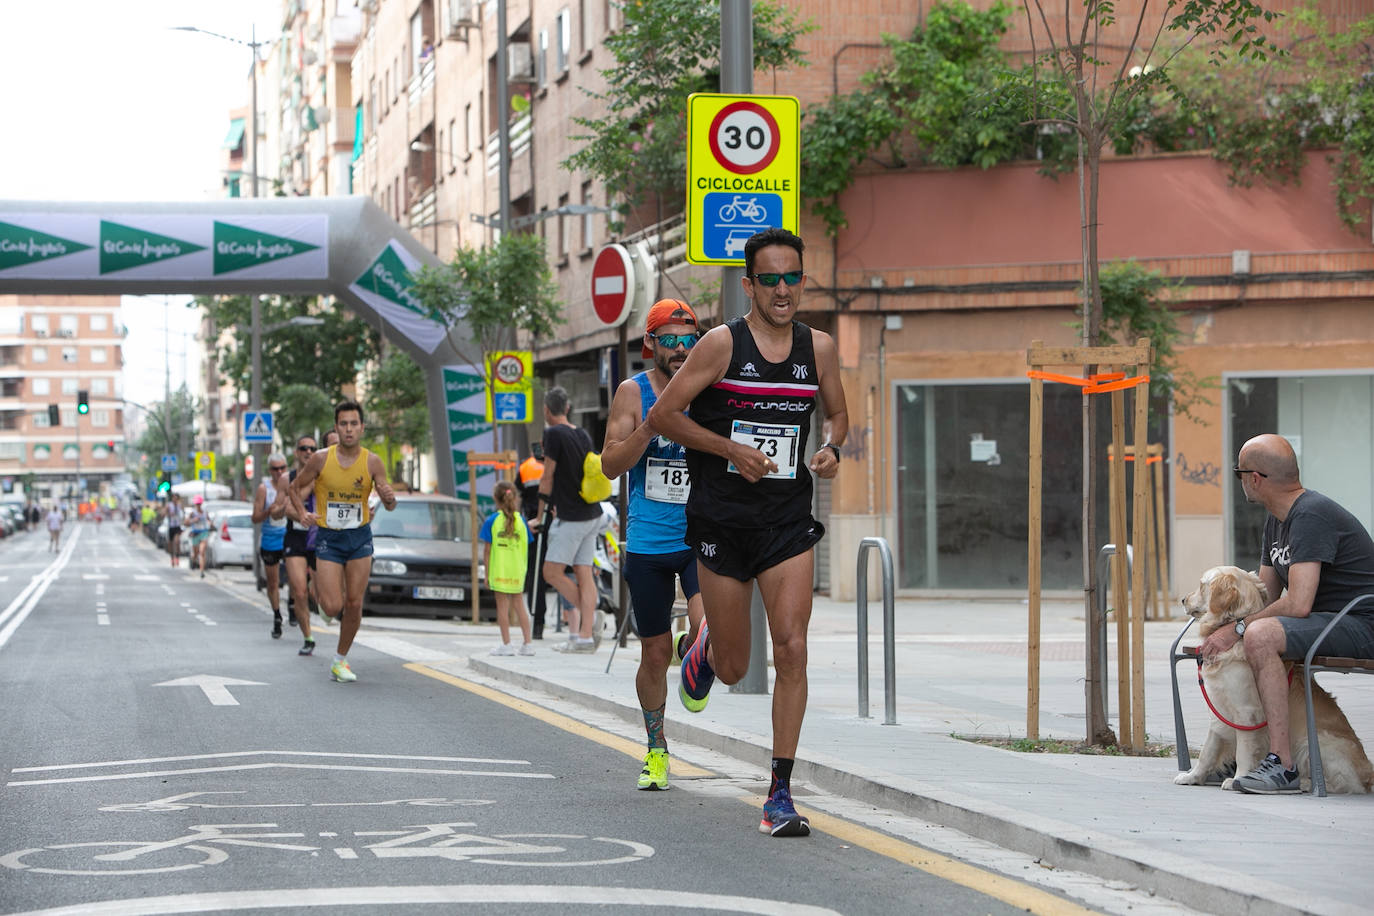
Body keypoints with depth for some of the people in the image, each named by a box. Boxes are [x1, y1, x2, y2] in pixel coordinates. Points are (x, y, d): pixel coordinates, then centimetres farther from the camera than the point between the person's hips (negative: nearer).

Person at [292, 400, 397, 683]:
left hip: (360, 538, 1)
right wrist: (302, 514, -13)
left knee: (354, 604, 1)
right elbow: (295, 488, 4)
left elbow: (389, 506, -3)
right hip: (328, 538, -1)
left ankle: (340, 660, 19)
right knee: (332, 607, -9)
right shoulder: (321, 459, -10)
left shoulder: (372, 462, -7)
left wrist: (390, 498, -27)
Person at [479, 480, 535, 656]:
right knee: (519, 605, 10)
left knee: (502, 606, 2)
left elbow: (487, 550, -3)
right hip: (517, 572, 3)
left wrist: (487, 573, 3)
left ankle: (506, 644, 0)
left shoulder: (492, 520, -4)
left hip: (499, 571, -3)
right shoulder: (520, 520, 2)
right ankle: (528, 644, 9)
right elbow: (525, 548, 6)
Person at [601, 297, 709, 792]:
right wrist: (649, 429, -20)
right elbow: (610, 464, -5)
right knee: (655, 652, 8)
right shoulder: (633, 392, 0)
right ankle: (656, 749, 26)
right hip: (648, 542, 0)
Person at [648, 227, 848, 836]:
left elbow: (838, 413, 20)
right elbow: (663, 415, -6)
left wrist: (831, 448, -2)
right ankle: (706, 648, 48)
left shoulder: (819, 348, 3)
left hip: (789, 521, 2)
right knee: (735, 668, 8)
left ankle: (781, 794, -6)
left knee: (792, 649, -13)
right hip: (722, 522, -2)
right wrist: (731, 449, -15)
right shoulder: (722, 343, -8)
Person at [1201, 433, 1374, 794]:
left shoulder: (1312, 515, -20)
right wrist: (1224, 624, -1)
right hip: (1327, 624, 11)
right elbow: (1266, 595, 17)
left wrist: (1237, 629, -18)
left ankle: (1283, 766, -32)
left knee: (1259, 636, -32)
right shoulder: (1277, 519, 14)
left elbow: (1298, 605, -28)